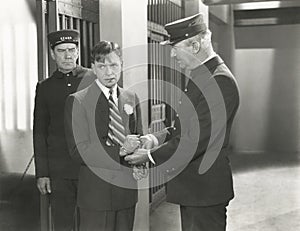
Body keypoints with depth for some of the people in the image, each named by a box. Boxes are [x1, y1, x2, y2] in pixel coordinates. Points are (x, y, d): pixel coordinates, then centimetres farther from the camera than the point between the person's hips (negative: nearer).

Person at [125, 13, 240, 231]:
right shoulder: (199, 76, 10)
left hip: (205, 188, -9)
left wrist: (151, 156, -16)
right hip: (192, 186, 9)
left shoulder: (220, 82, -21)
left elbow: (196, 139, -24)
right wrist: (157, 138, -3)